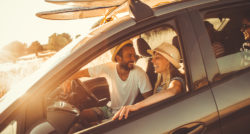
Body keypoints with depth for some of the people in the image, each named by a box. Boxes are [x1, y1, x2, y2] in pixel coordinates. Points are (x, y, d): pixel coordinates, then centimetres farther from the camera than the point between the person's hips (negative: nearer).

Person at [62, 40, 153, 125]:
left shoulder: (139, 73, -18)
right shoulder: (108, 68, -10)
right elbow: (84, 72, -4)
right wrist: (69, 80, -21)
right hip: (110, 108, 4)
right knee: (82, 115, -12)